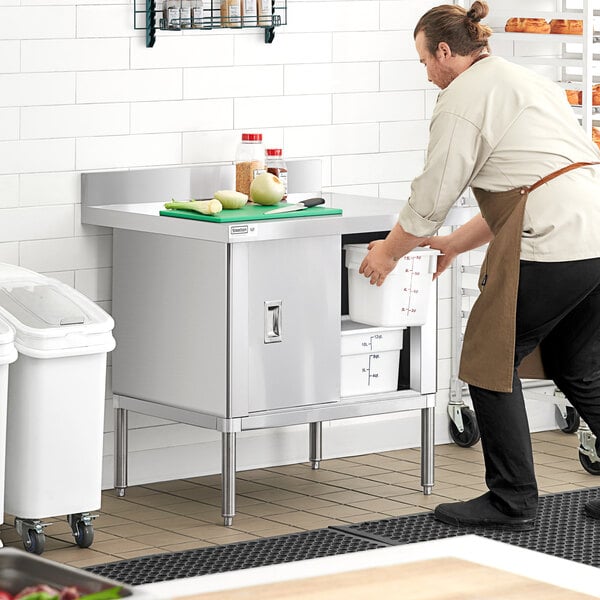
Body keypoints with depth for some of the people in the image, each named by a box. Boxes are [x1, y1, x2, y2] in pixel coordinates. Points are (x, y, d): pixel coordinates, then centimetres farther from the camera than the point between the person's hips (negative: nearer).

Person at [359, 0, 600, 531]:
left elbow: (431, 198, 0)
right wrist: (457, 244, 35)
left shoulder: (463, 98, -3)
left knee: (493, 364, 4)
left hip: (551, 245, -9)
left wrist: (387, 252, 16)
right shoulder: (524, 81, 26)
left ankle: (512, 501, 8)